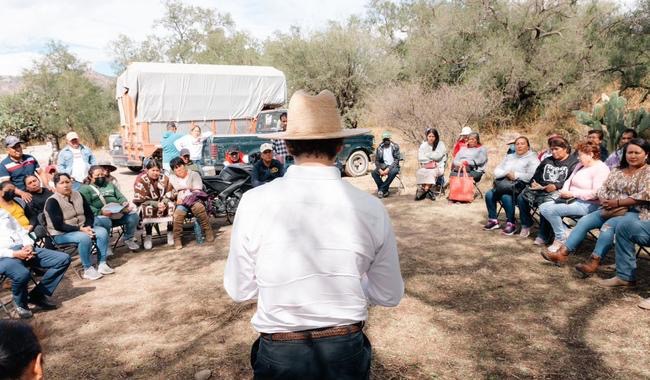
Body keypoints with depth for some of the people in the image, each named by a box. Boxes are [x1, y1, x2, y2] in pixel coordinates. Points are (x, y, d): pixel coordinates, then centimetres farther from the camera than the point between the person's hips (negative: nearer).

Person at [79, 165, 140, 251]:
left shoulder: (110, 185, 27)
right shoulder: (85, 188, 6)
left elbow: (120, 197, 20)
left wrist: (125, 204, -6)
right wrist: (100, 212, -25)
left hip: (117, 212, 5)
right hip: (99, 215, -5)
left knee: (133, 214, -20)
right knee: (104, 222, -40)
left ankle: (128, 239, 1)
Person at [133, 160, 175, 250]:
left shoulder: (164, 178, -2)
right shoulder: (140, 180, -11)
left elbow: (169, 194, 1)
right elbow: (140, 200, -15)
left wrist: (163, 203, -21)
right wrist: (156, 204, -25)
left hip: (162, 203, 3)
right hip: (146, 204, -3)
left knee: (171, 205, -26)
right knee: (148, 209, -36)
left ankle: (170, 233, -16)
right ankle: (148, 236, -25)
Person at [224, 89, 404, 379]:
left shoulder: (254, 203, -16)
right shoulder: (370, 209, -14)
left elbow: (239, 290, -5)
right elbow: (389, 295, -3)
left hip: (279, 355, -1)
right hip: (347, 353, 1)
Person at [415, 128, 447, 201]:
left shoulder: (440, 144, 3)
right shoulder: (423, 145, 12)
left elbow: (437, 156, -10)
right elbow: (420, 158, 2)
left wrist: (427, 155, -1)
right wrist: (431, 159, -7)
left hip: (438, 167, -2)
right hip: (425, 167, 2)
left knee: (431, 172, -36)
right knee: (419, 172, -30)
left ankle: (424, 190, -26)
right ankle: (427, 192, -26)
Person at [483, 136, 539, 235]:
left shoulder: (532, 158, 5)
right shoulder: (509, 157, 25)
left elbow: (532, 176, -12)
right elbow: (496, 172, 16)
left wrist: (516, 175, -9)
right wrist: (506, 173, -4)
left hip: (520, 186, -6)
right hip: (504, 184, 6)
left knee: (506, 197, -34)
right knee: (489, 195, -20)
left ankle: (511, 224, -18)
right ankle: (493, 220, -6)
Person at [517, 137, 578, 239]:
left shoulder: (573, 162, 5)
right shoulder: (547, 160, 27)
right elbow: (536, 175, 28)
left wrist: (556, 186, -21)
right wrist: (533, 183, 6)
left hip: (558, 191, -6)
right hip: (541, 188, 6)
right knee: (521, 198, -19)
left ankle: (542, 235, -23)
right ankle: (526, 224, 3)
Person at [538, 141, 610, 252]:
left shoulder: (601, 169, -13)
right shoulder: (580, 165, 16)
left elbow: (595, 193, -22)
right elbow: (569, 180, 19)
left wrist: (573, 194, -20)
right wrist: (564, 191, -4)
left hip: (588, 205, -10)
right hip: (572, 200, 10)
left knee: (551, 210, -24)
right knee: (543, 207, -6)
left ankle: (561, 239, -5)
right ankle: (564, 232, -4)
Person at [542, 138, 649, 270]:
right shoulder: (617, 171, 16)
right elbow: (603, 189, 11)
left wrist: (617, 202, -19)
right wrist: (605, 202, -12)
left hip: (634, 212, -6)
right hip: (610, 210, 6)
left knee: (608, 226, -33)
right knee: (583, 221, -14)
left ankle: (594, 262, -34)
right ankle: (563, 252, -20)